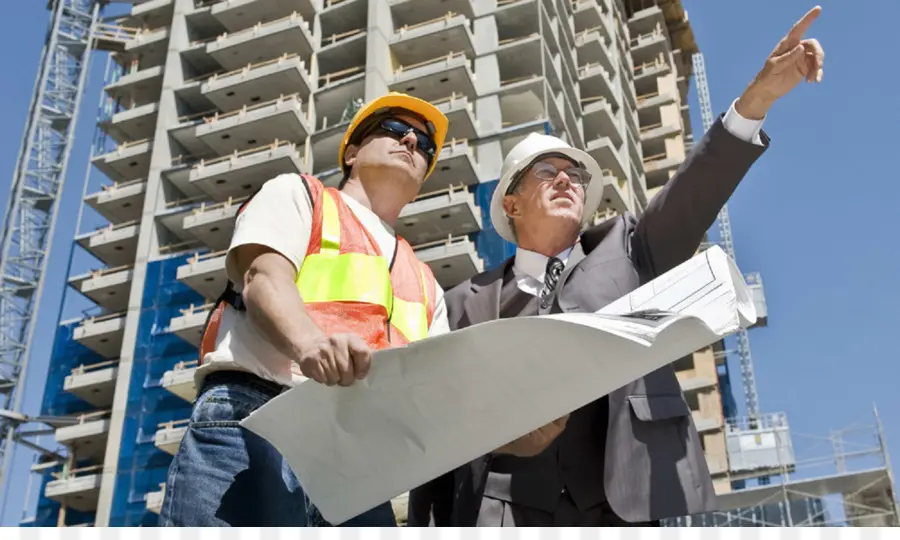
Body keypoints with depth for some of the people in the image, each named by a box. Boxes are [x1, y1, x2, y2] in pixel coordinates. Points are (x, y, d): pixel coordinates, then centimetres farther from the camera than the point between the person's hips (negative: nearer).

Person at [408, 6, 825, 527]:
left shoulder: (624, 252, 17)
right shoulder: (468, 303, 14)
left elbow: (693, 194, 1)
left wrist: (757, 98, -14)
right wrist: (428, 526, 1)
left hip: (623, 508, 1)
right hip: (505, 510, 0)